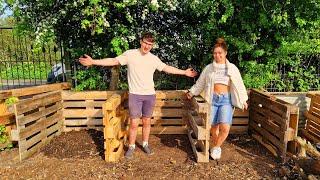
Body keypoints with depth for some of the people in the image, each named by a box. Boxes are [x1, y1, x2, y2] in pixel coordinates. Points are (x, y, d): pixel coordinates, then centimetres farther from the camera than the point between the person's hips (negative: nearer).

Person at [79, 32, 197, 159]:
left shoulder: (154, 59, 4)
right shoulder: (130, 54, -5)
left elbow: (167, 68, 13)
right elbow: (113, 61, -7)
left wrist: (184, 72, 14)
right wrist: (93, 62, -15)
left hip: (150, 95, 3)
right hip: (135, 95, -2)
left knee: (147, 122, 13)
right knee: (134, 123, 1)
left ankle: (145, 144, 32)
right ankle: (131, 146, 22)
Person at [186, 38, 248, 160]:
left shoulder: (232, 68, 5)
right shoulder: (209, 68, 7)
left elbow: (239, 84, 9)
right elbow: (200, 83, 18)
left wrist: (243, 100, 11)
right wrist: (192, 92, 19)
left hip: (226, 100, -1)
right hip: (213, 99, 1)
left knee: (225, 128, -16)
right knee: (213, 127, 6)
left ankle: (216, 147, 7)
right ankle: (215, 148, 29)